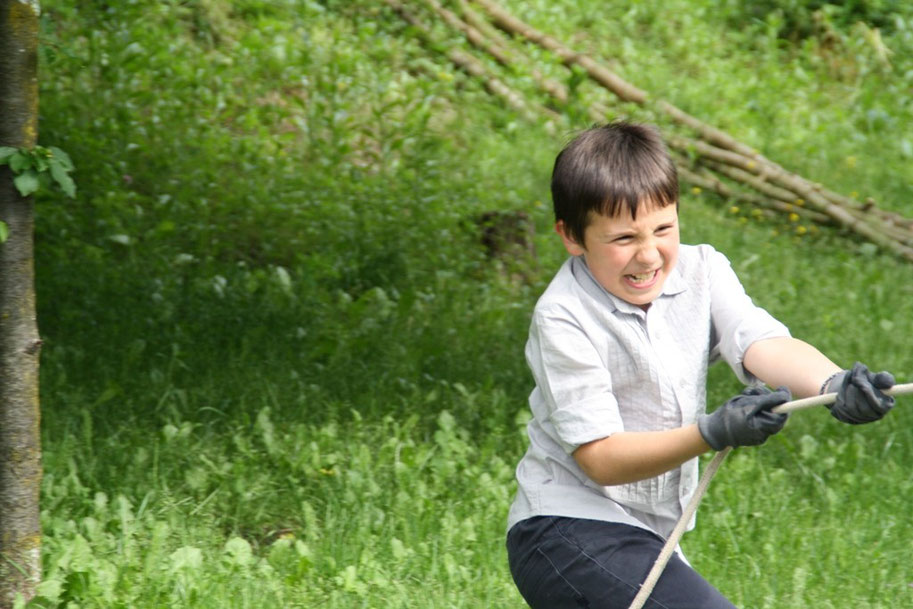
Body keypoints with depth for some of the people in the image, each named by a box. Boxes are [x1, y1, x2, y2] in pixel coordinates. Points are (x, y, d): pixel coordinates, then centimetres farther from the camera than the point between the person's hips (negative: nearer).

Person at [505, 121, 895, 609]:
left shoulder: (700, 272, -2)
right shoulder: (563, 318, -18)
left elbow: (763, 345, -20)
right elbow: (600, 458, -22)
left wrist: (834, 386, -42)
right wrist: (714, 433, -36)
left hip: (647, 537, 7)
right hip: (566, 533, -7)